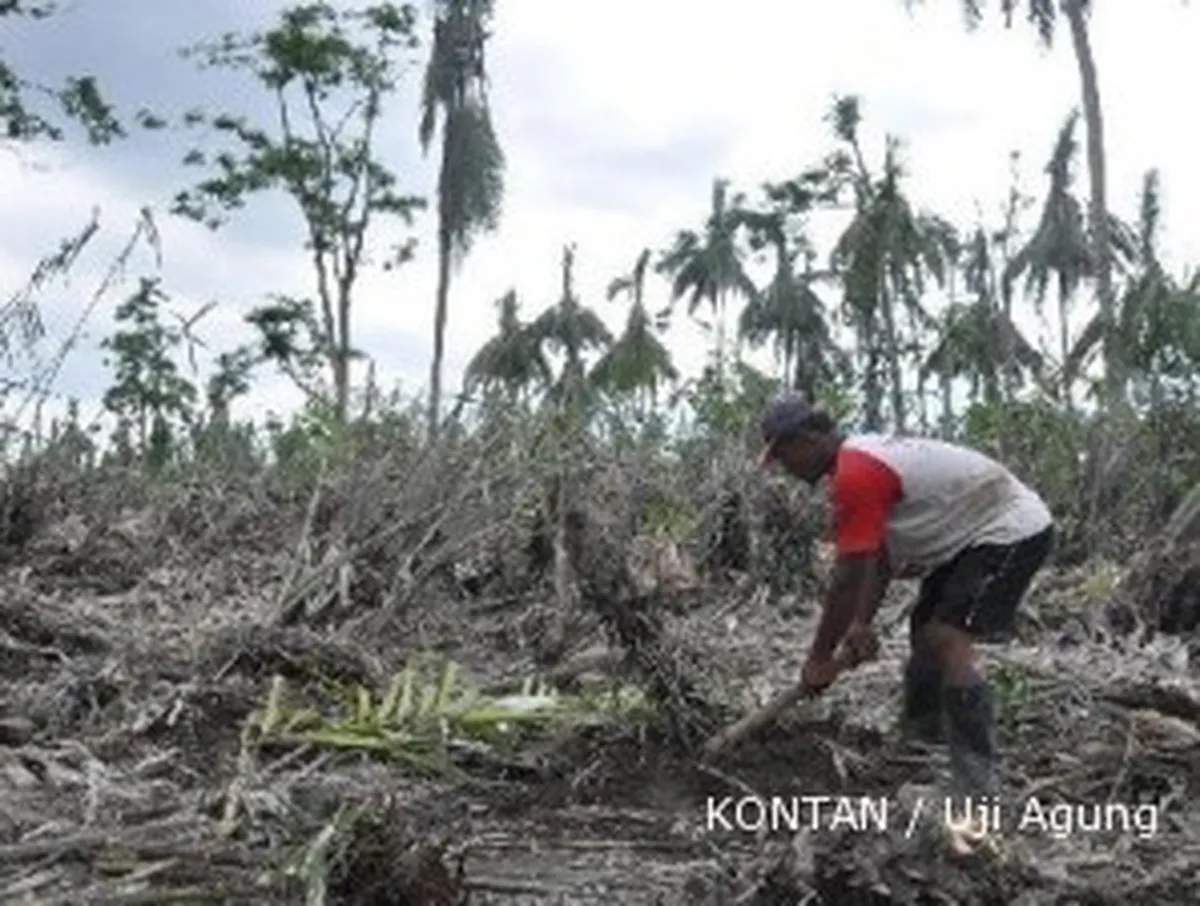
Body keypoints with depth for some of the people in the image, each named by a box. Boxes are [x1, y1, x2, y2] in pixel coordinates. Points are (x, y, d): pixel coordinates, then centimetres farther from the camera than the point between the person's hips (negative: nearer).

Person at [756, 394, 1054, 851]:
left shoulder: (855, 476, -24)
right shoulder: (863, 458, 8)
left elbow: (849, 578, -23)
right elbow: (879, 559, 8)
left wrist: (819, 658, -14)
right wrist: (862, 625, -2)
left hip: (1011, 530, -11)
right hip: (979, 532, 11)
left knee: (947, 640, -22)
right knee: (924, 629, 21)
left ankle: (978, 794, -23)